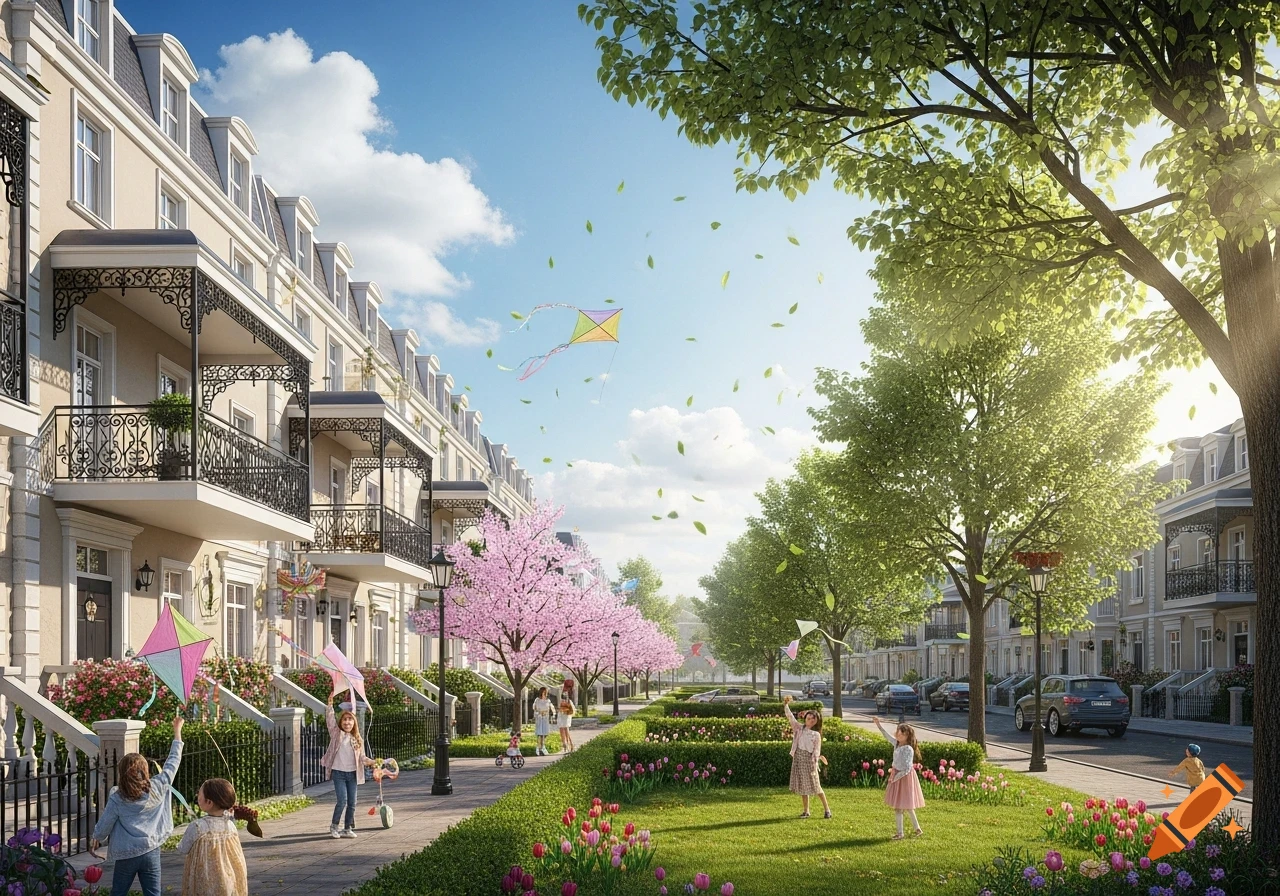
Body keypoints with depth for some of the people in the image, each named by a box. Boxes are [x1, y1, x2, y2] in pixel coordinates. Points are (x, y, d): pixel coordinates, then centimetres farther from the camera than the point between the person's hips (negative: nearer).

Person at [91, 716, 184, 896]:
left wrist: (96, 838, 24)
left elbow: (105, 824, 1)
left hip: (126, 854, -1)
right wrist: (177, 731, 13)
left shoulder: (117, 799, -10)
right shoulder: (157, 789, -6)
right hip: (151, 852, 1)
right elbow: (172, 763, 4)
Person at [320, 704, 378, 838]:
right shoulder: (336, 733, 2)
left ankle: (348, 829, 15)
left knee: (352, 803, 4)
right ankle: (334, 826, 7)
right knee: (342, 801, -12)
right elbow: (329, 717, -4)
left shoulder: (357, 739, 11)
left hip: (352, 773, 4)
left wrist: (373, 762, -2)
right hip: (339, 773, -4)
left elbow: (362, 757, 12)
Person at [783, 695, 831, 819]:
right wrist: (786, 705, -15)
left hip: (809, 759, -3)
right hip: (798, 758, 4)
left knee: (815, 785, -2)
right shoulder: (799, 728, 7)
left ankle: (826, 809, 8)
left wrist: (814, 764, -13)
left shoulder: (816, 734, -1)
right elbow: (790, 717, -1)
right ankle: (805, 811, 15)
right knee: (802, 785, 7)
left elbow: (817, 751, -4)